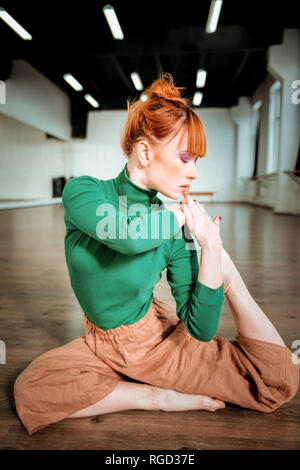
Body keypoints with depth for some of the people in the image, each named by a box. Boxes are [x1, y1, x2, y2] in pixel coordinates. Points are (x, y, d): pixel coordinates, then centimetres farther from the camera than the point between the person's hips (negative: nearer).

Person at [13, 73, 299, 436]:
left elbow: (201, 330, -18)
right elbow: (129, 236, -39)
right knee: (29, 390, -29)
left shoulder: (177, 231, -15)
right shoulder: (81, 192, -17)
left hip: (160, 338, 0)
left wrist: (212, 248, -27)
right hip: (101, 345, 1)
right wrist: (180, 215, -20)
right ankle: (160, 397, -14)